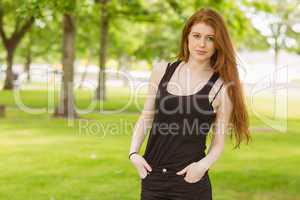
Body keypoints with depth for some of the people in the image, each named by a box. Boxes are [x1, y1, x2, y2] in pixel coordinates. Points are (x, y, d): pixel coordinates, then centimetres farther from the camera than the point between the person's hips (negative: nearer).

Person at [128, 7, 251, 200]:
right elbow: (147, 117, 11)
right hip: (152, 177, 3)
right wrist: (134, 152, -1)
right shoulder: (162, 72, 4)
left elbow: (219, 141, 0)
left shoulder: (222, 87, -5)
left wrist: (203, 164, -17)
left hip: (190, 181, -3)